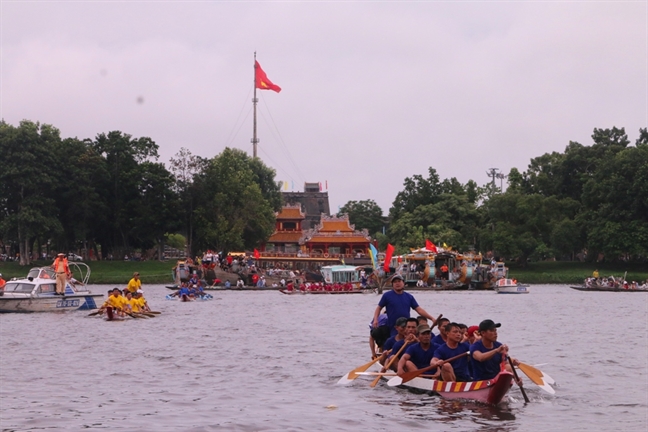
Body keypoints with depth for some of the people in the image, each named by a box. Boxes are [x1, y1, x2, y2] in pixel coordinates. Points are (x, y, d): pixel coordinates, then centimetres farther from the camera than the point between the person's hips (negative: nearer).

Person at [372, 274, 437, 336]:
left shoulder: (409, 297, 9)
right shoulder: (387, 295, 2)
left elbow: (419, 309, 8)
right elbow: (379, 308, 6)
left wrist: (432, 318, 0)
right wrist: (375, 319, -10)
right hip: (393, 329, -3)